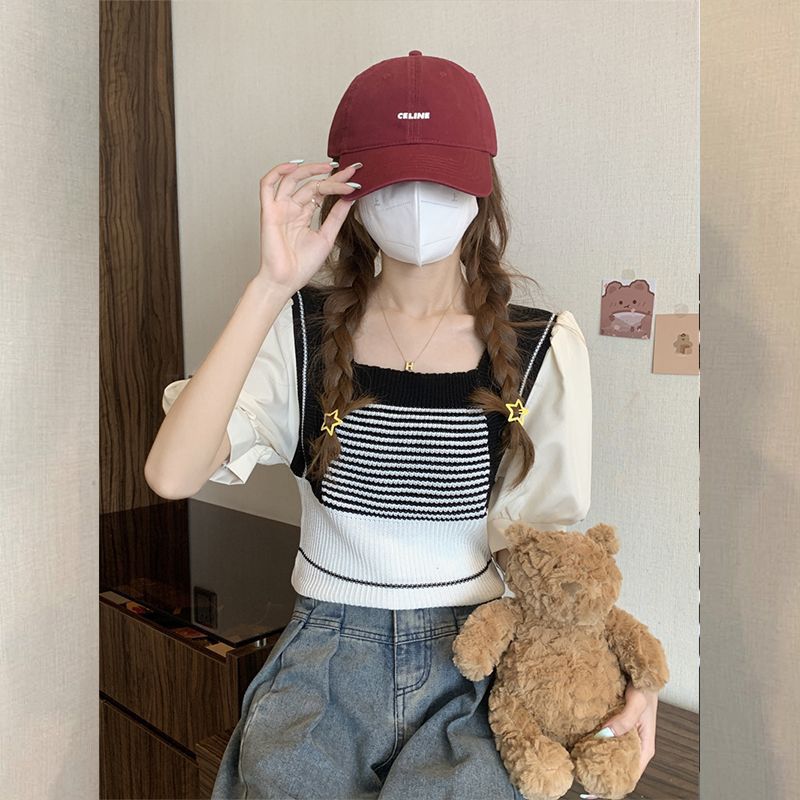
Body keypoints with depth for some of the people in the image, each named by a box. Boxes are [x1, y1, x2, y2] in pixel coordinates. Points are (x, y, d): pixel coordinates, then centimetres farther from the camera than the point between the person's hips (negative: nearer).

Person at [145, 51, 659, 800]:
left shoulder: (543, 348, -4)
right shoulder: (302, 329, -4)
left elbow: (549, 543, 2)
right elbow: (170, 475, -19)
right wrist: (271, 287, -22)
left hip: (476, 657, 0)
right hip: (327, 652, 1)